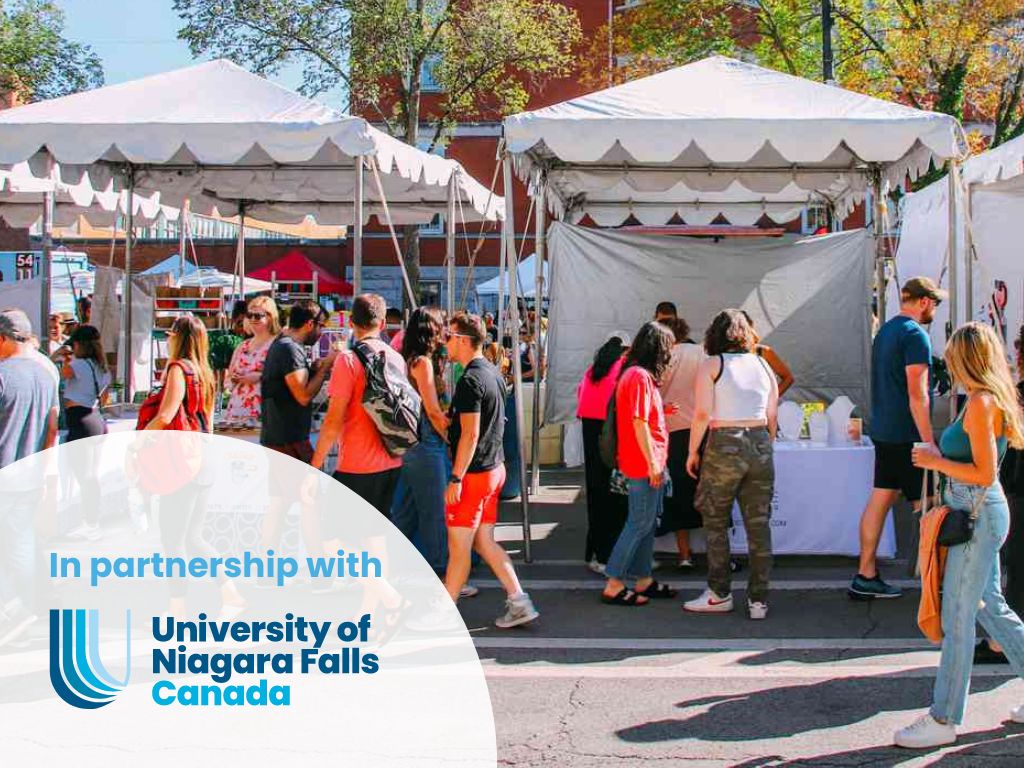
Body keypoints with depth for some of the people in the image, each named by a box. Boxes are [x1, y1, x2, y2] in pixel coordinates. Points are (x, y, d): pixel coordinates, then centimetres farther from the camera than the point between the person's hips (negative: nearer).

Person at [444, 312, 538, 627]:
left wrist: (455, 479, -20)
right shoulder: (493, 373, 11)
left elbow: (470, 435, -22)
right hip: (494, 468, 9)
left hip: (473, 472, -9)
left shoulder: (470, 380, -18)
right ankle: (518, 601, 10)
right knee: (484, 541, 14)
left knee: (458, 546, 0)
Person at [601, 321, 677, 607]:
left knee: (648, 522, 14)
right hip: (644, 464, -10)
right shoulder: (639, 376, -16)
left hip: (649, 464, 10)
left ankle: (643, 580, 21)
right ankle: (613, 586, -2)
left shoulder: (638, 374, 15)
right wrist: (652, 463, -19)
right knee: (640, 524, -6)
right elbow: (639, 422, -20)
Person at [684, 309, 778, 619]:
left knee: (715, 522, 10)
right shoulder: (763, 365, 11)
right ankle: (758, 600, 8)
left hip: (724, 445, -4)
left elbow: (702, 413, -10)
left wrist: (693, 451, -1)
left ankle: (719, 594, 12)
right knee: (759, 524, 6)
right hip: (760, 444, 4)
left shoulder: (711, 365, -1)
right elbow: (772, 417, 11)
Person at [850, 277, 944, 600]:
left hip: (883, 432, 9)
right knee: (926, 506, -1)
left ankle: (865, 577, 9)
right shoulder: (915, 334, -14)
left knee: (880, 499, 8)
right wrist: (929, 443, -18)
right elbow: (917, 394, -20)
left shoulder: (884, 331, 15)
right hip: (908, 435, -9)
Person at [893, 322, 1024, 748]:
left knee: (957, 617, -3)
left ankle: (944, 720, 5)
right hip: (980, 513, 10)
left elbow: (985, 474, -21)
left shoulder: (981, 404, -18)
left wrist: (936, 462, -12)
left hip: (978, 515, -10)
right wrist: (940, 457, 13)